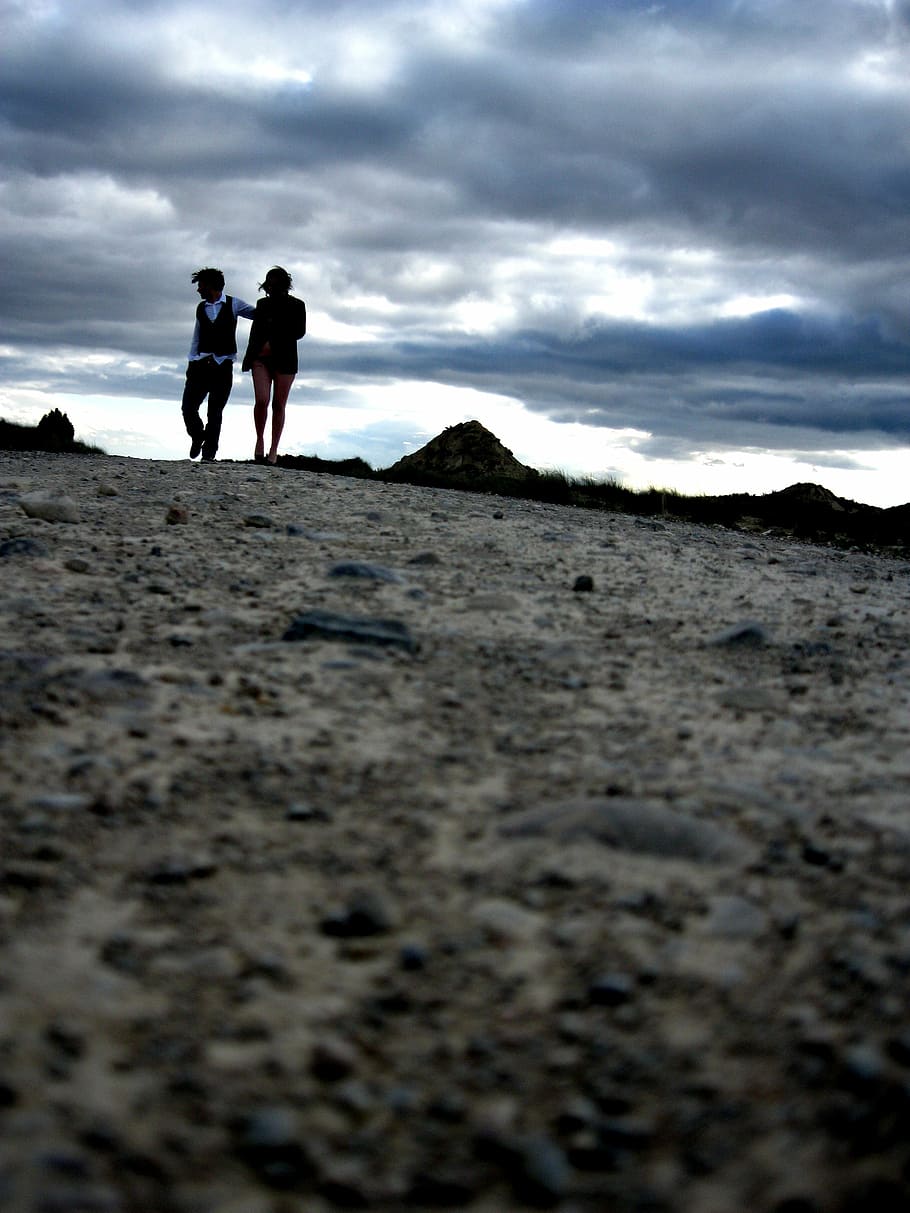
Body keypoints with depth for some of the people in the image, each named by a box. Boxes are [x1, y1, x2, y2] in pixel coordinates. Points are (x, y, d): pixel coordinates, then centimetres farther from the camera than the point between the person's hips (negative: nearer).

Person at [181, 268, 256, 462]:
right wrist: (191, 362, 10)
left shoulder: (233, 304, 3)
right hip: (201, 364, 3)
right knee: (188, 406, -4)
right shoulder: (201, 308, 14)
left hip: (223, 366, -3)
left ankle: (209, 452, 3)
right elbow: (196, 337, 17)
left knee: (215, 411, -3)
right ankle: (198, 436, 23)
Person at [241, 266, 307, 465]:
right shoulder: (262, 304, 12)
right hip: (261, 358, 2)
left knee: (279, 405, -1)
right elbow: (255, 331, 18)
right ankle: (259, 440, 5)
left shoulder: (297, 306, 2)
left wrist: (274, 343, -12)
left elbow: (299, 331, -6)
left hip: (284, 359, -2)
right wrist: (249, 357, 12)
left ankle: (273, 450, 6)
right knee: (261, 400, -14)